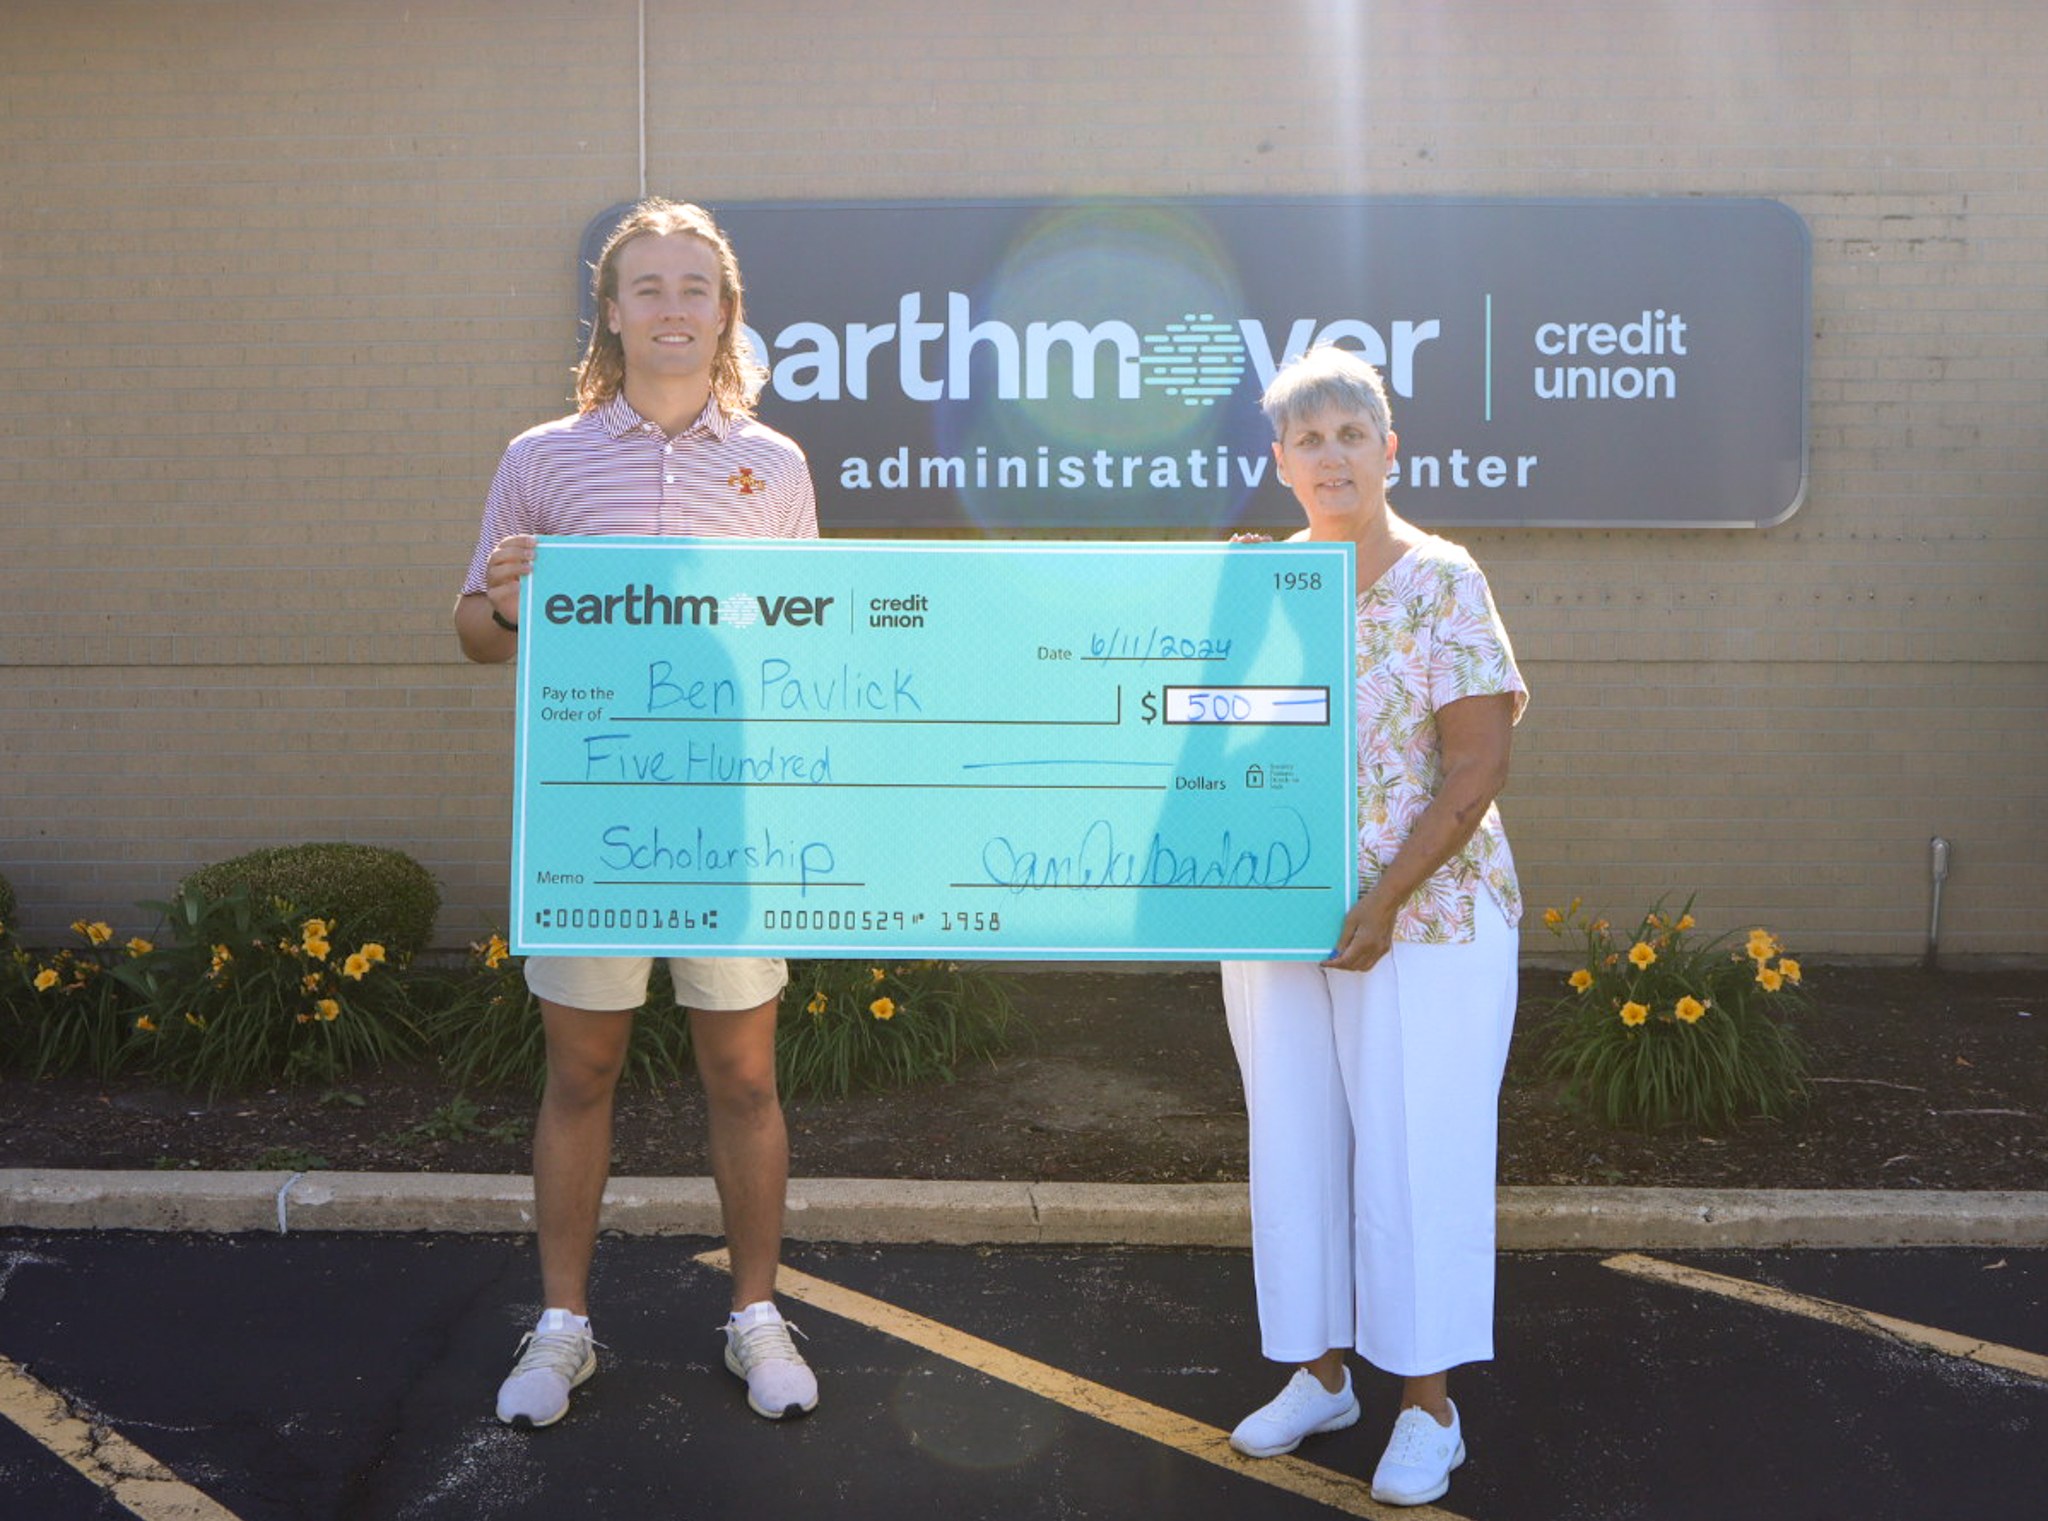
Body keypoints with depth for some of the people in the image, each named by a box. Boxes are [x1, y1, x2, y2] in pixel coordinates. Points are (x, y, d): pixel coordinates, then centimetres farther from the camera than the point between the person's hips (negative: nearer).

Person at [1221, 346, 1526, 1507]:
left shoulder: (1443, 582, -8)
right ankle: (1321, 1373, 29)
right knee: (1295, 1141, 12)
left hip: (1427, 916, -5)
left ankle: (1431, 1407, 17)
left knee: (1415, 1148, 2)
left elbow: (1478, 768, -12)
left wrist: (1385, 901, -18)